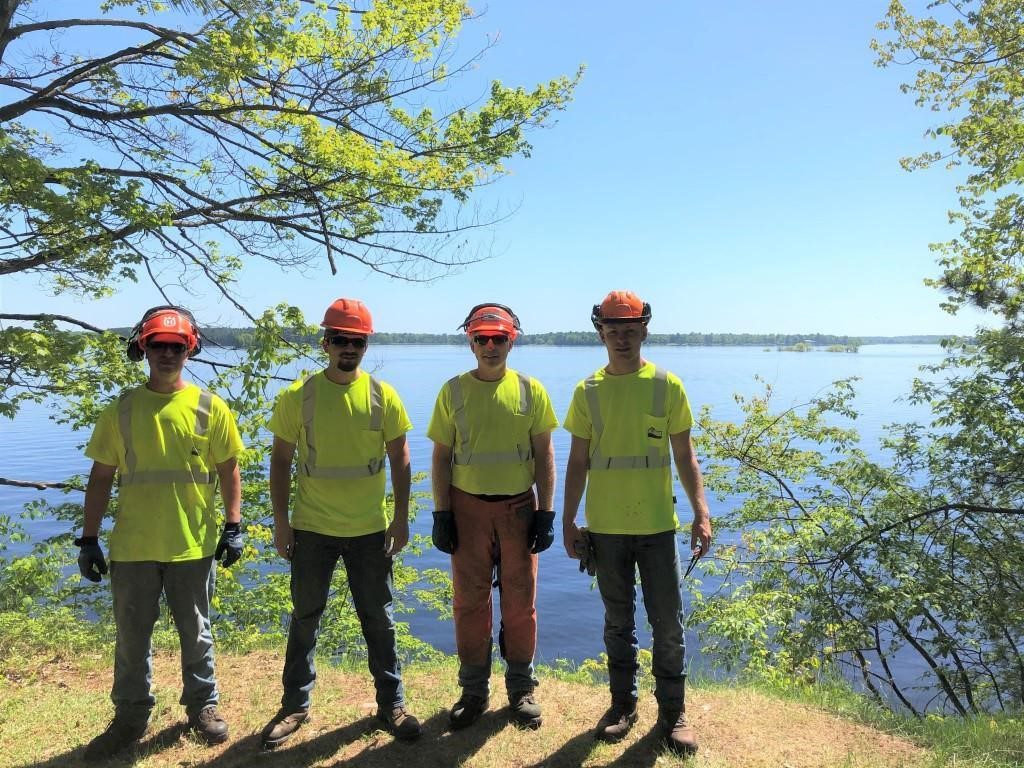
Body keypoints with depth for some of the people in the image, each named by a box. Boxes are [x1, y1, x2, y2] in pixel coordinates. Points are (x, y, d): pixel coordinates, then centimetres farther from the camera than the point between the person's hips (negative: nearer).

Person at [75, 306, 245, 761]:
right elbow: (100, 478, 5)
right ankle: (130, 716, 32)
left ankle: (202, 706, 32)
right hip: (132, 547, 1)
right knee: (132, 638, 13)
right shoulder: (120, 410, 1)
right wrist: (88, 539, 2)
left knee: (195, 633, 13)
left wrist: (233, 526, -4)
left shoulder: (210, 408, -2)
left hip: (193, 545, -1)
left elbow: (228, 471, 2)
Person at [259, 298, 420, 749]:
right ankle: (295, 706, 32)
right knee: (304, 620, 14)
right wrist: (280, 521, -3)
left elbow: (399, 458, 2)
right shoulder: (298, 396, -6)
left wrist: (401, 517, -1)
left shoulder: (383, 395, -4)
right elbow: (280, 460, 0)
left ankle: (391, 704, 28)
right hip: (311, 530, 0)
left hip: (370, 530, 0)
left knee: (379, 621, 12)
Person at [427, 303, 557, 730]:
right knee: (470, 602, 8)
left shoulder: (530, 390, 1)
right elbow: (441, 456, 3)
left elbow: (544, 455, 3)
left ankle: (521, 689, 26)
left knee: (520, 602, 8)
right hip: (468, 507, 0)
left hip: (518, 507, 0)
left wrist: (547, 512, -3)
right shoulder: (453, 390, 1)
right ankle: (474, 691, 24)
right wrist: (441, 513, -2)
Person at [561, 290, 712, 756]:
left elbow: (684, 456, 2)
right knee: (618, 622, 14)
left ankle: (673, 713, 24)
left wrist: (701, 512, -6)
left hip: (657, 526, -1)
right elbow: (578, 462, 4)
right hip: (605, 528, 1)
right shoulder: (587, 391, 1)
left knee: (667, 623, 7)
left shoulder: (667, 386, -2)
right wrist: (568, 521, 2)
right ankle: (623, 705, 30)